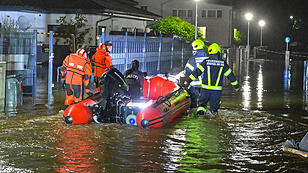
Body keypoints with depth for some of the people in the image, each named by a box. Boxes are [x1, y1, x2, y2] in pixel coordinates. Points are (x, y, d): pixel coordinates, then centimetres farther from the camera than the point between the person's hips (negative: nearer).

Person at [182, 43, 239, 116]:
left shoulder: (206, 62, -4)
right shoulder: (223, 63, 1)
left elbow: (197, 72, -6)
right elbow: (230, 75, 8)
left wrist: (188, 80, 0)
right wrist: (236, 85, 20)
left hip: (205, 88, -1)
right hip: (217, 90, 1)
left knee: (202, 102, 13)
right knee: (214, 106, 14)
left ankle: (200, 110, -10)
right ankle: (214, 111, -10)